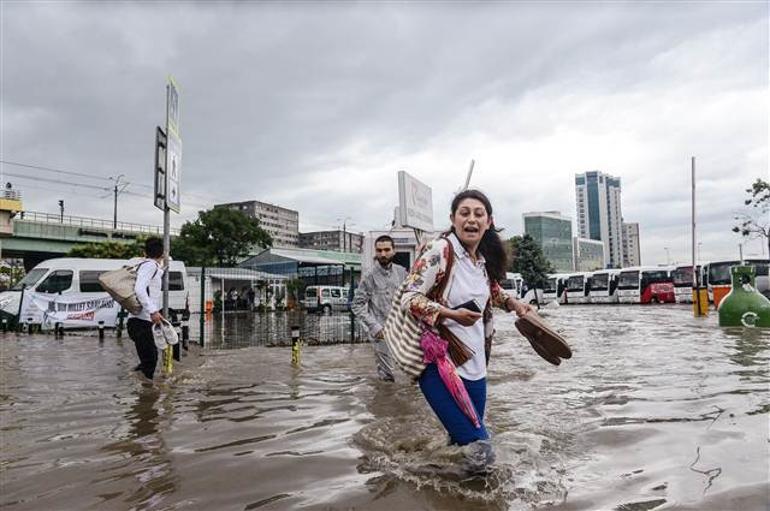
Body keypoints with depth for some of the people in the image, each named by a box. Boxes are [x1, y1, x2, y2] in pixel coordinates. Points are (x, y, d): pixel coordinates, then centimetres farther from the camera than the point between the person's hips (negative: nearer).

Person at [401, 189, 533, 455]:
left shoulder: (485, 259, 6)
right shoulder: (440, 250, -16)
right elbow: (408, 298, -19)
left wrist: (512, 302, 11)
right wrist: (451, 315, -29)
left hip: (475, 363, 7)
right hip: (440, 363, -7)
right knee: (477, 444, -10)